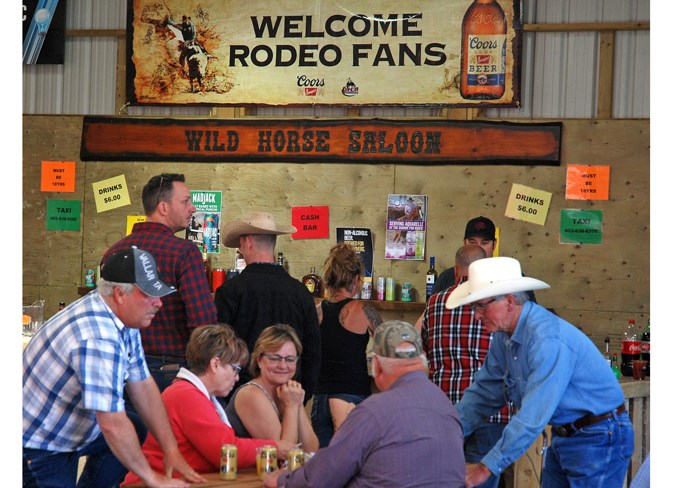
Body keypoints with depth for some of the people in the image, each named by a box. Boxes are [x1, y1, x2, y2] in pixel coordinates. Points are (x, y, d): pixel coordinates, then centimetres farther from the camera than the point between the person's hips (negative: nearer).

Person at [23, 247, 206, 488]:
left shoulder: (122, 317, -1)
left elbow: (143, 386, 3)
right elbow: (112, 424, -30)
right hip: (37, 447, -9)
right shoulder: (97, 338, -32)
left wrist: (171, 451, -2)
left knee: (136, 431, 4)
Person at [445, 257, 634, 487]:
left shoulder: (548, 339, -28)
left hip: (598, 440, -9)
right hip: (563, 437, 9)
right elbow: (483, 393, 10)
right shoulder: (504, 337, 2)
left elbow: (533, 417, -30)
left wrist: (486, 468, -27)